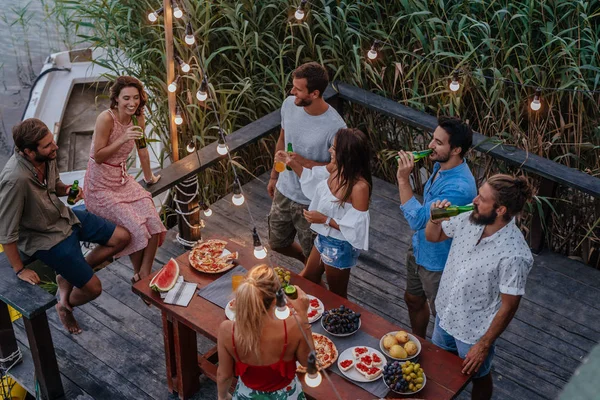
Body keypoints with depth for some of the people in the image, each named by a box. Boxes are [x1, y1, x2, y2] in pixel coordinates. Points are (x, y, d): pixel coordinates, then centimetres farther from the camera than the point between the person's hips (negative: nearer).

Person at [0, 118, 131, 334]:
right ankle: (65, 306, 30)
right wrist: (20, 270, -18)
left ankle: (70, 275, 19)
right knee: (93, 288, -5)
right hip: (44, 237, -8)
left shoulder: (47, 157, -13)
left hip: (64, 215, 8)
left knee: (122, 237, 7)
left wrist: (66, 189, -12)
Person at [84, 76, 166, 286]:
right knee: (136, 227, -19)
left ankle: (144, 275, -5)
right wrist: (122, 139, -29)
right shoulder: (106, 119, -20)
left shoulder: (138, 117, -1)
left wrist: (149, 178, 25)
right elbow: (98, 157, -18)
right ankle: (138, 274, 5)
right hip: (100, 186, -6)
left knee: (153, 221, -15)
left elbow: (142, 150, 14)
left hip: (123, 180, 6)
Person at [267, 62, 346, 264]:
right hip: (284, 191, 6)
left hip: (312, 203, -6)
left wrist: (305, 163, -31)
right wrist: (274, 175, 16)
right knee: (277, 244, 25)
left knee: (312, 255, 16)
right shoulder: (289, 104, -12)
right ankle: (307, 262, 54)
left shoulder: (335, 127, -30)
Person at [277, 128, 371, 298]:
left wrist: (325, 219, -26)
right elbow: (312, 178, 10)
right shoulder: (335, 167, -11)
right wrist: (292, 163, -2)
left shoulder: (359, 187, -34)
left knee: (337, 296, 18)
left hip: (340, 247, -8)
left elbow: (356, 228, -28)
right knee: (307, 278, 31)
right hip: (324, 237, 8)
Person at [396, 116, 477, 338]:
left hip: (438, 261, -9)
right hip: (419, 249, 9)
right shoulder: (441, 165, -6)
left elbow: (417, 219, -34)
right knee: (413, 300, 28)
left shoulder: (459, 188, -36)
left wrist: (403, 179, -35)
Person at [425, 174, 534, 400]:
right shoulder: (469, 219, -16)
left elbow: (508, 306, -23)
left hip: (474, 330, -6)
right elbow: (433, 237, 3)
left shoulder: (514, 255, -34)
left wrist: (484, 345, -15)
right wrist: (435, 219, -20)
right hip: (445, 314, 6)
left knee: (478, 377, 23)